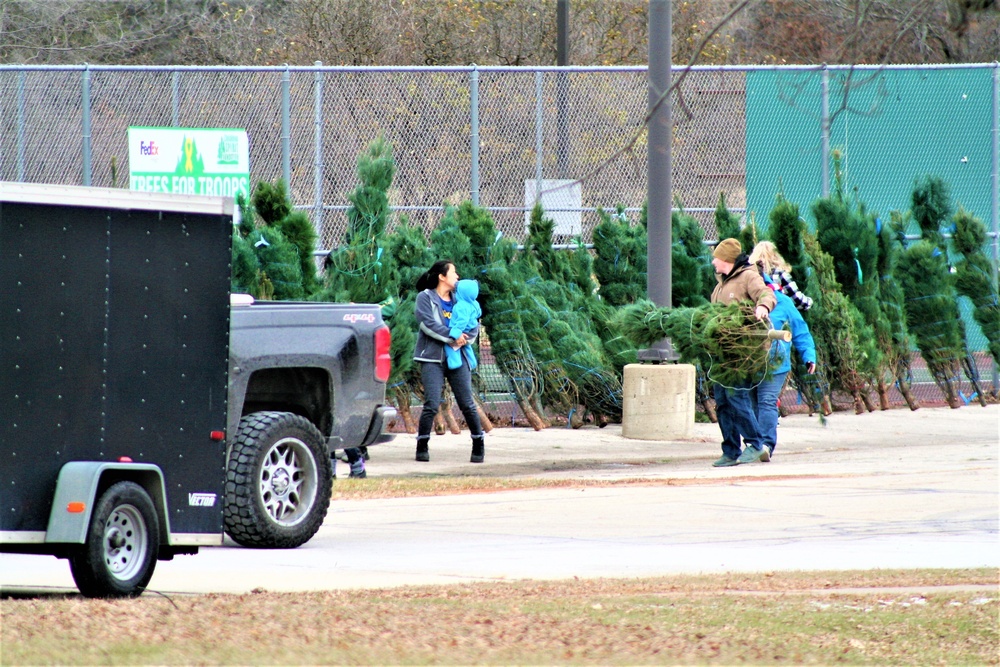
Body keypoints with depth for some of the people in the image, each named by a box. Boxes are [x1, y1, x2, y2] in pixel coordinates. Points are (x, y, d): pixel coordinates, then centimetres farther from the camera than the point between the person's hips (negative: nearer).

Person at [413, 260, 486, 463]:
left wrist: (465, 338, -11)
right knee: (432, 404, -11)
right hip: (433, 358, -4)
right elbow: (427, 322, -12)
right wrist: (452, 337, -15)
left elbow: (474, 325, 10)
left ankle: (479, 446, 9)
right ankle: (422, 446, 0)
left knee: (467, 404, 1)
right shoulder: (425, 298, 3)